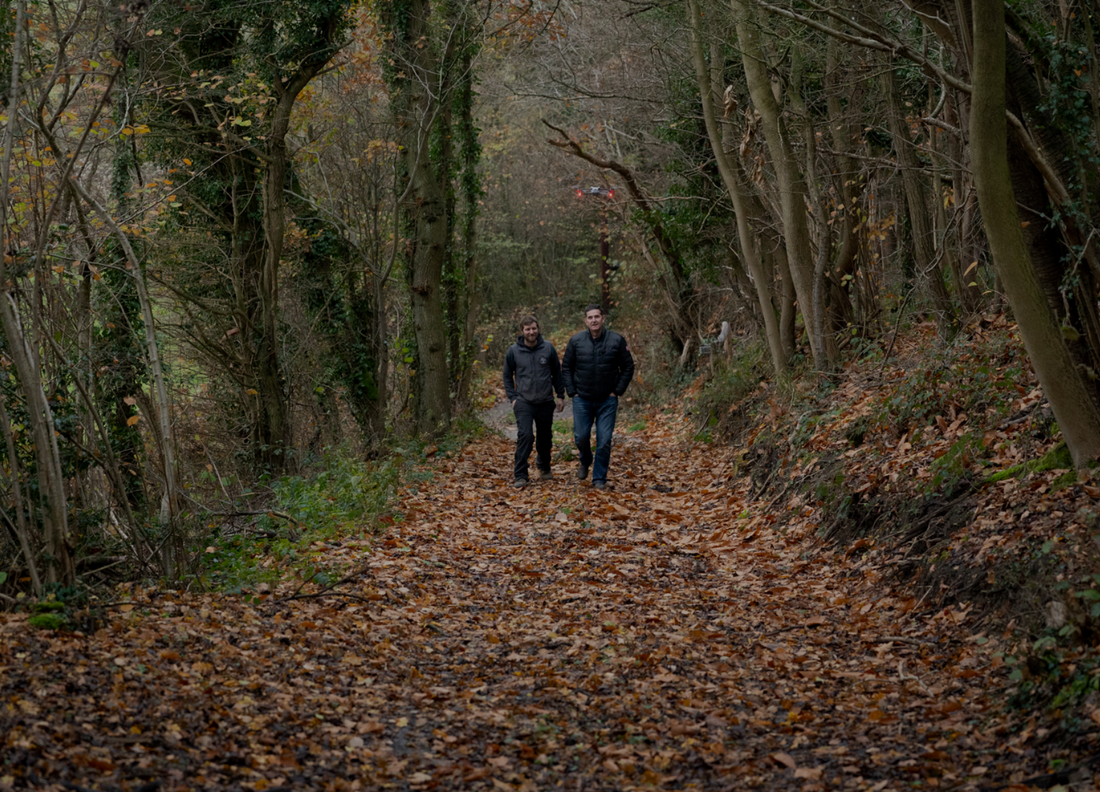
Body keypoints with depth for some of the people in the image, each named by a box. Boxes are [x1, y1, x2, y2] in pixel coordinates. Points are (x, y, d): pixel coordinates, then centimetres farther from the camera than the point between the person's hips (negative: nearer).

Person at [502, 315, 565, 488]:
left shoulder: (548, 348, -2)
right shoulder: (513, 351, -4)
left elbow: (557, 373, 8)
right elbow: (507, 376, 7)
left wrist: (560, 395, 6)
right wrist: (512, 398, -2)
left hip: (545, 402, 2)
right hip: (523, 402, -2)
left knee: (545, 438, 15)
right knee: (525, 436, -17)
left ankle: (544, 466, 43)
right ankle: (520, 476, -13)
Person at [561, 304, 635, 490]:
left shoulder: (616, 340, -4)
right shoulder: (576, 341, -2)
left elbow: (628, 367, 3)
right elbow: (566, 368, 7)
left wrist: (618, 391, -3)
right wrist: (572, 391, -1)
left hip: (607, 400, -1)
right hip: (582, 399, 1)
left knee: (604, 441, -2)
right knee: (581, 436, 4)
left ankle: (599, 478, 10)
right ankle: (585, 462, 35)